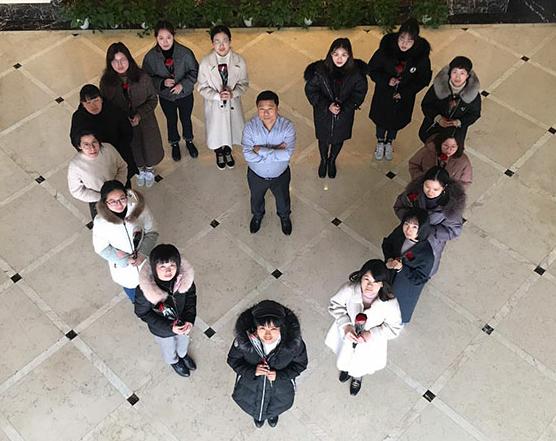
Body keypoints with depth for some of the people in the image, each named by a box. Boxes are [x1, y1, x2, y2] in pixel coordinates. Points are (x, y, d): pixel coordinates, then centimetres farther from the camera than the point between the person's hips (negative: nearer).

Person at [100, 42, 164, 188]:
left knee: (148, 147, 24)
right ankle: (140, 170, 59)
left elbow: (153, 99, -13)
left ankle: (149, 170, 57)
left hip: (145, 122, -1)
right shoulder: (106, 82, -20)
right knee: (132, 150, 27)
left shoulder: (142, 77, -23)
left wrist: (140, 115, -26)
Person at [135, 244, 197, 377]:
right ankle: (173, 361, 66)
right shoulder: (144, 291, -40)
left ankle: (183, 354, 70)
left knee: (183, 341, 35)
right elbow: (142, 313, -22)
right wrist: (169, 327, -26)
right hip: (162, 330, -2)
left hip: (183, 324, 3)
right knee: (169, 349, 31)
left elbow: (191, 296, -11)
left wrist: (190, 319, -21)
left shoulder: (184, 277, -32)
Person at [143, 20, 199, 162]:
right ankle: (174, 144, 49)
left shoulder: (185, 52, -24)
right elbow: (147, 77, -9)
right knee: (171, 121, 23)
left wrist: (183, 84, -25)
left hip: (185, 95, 0)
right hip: (166, 97, 1)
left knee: (186, 119, 23)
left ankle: (189, 141, 52)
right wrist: (162, 82, -27)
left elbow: (194, 71, -11)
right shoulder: (151, 56, -21)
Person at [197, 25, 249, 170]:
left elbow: (244, 83, -7)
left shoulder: (239, 61, -17)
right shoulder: (205, 62, -21)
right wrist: (217, 96, -29)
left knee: (232, 128, 23)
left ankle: (228, 152, 56)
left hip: (233, 103, 1)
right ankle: (219, 154, 53)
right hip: (214, 104, -1)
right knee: (216, 130, 21)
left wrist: (233, 93, -26)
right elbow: (202, 87, -13)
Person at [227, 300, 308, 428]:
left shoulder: (293, 342, -37)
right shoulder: (244, 339, -36)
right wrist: (252, 371, -33)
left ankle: (273, 413, 72)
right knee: (254, 409, 34)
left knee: (277, 408, 35)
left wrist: (279, 375, -30)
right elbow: (233, 359, -16)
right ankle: (257, 414, 72)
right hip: (250, 384, 0)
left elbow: (300, 364, -16)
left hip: (280, 388, 0)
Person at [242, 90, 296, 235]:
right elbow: (248, 156, -32)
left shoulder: (287, 126, -28)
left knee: (283, 199, 28)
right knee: (256, 198, 30)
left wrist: (260, 150, -34)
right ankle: (257, 215, 64)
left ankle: (284, 216, 62)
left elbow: (287, 154, -37)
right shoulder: (250, 126, -26)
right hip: (256, 175, 1)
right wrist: (275, 152, -33)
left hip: (280, 175, 0)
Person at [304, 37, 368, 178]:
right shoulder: (320, 70, -25)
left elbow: (359, 93, -10)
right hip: (323, 114, -1)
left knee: (338, 139, 25)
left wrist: (344, 107, -22)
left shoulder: (356, 72, -22)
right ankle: (323, 160, 56)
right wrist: (327, 105, -25)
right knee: (323, 138, 23)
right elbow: (311, 90, -15)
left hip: (344, 115, 1)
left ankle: (332, 161, 57)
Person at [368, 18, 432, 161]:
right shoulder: (386, 48, -28)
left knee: (397, 120, 24)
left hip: (405, 96, 1)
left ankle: (389, 142, 55)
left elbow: (424, 79, -11)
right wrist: (386, 80, -29)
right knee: (381, 117, 22)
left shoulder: (421, 54, -27)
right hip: (384, 93, 0)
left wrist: (404, 93, -16)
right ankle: (380, 142, 52)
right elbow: (372, 69, -13)